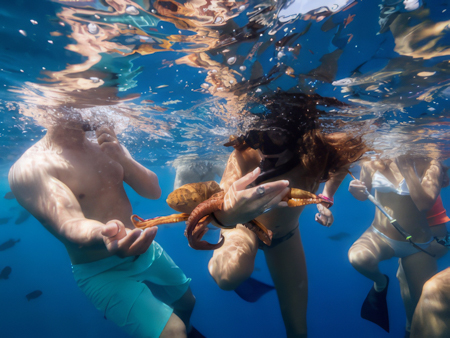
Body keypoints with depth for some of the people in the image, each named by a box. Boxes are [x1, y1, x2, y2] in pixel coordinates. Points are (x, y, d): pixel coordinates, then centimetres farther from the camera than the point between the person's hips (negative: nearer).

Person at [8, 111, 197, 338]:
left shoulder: (107, 146, 1)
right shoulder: (29, 167, -16)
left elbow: (154, 191, -4)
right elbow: (68, 225, -30)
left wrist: (122, 158, -20)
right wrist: (101, 235, -53)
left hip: (146, 248, 6)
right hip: (103, 271, -5)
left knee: (188, 301, 21)